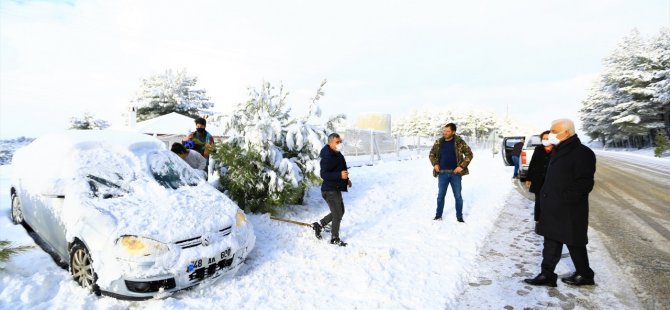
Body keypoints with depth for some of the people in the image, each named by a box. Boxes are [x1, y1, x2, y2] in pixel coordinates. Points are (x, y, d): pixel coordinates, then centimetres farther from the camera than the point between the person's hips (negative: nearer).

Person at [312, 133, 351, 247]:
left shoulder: (337, 154, 9)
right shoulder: (327, 157, -23)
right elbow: (324, 174, -29)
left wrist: (346, 179, 17)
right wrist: (340, 175, -37)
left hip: (335, 189, 10)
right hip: (330, 190, -10)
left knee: (340, 211, 22)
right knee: (338, 214, 2)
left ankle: (318, 225, 32)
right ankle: (335, 238, 22)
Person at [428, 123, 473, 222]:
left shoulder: (459, 142, -4)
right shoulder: (438, 142, 3)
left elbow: (469, 154, -1)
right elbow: (431, 154, 14)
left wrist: (462, 166, -11)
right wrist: (435, 164, -2)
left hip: (455, 173, -2)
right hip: (442, 173, 2)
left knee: (458, 196, 6)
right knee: (440, 195, 10)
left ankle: (459, 217, 19)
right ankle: (438, 215, 23)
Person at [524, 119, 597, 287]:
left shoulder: (582, 153, -15)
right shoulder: (558, 151, 12)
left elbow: (584, 183, -19)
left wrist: (564, 198, -21)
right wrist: (546, 196, 12)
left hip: (569, 210, -8)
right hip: (552, 208, 8)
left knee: (574, 243, 9)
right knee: (551, 242, 12)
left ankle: (584, 275, 28)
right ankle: (547, 275, 20)